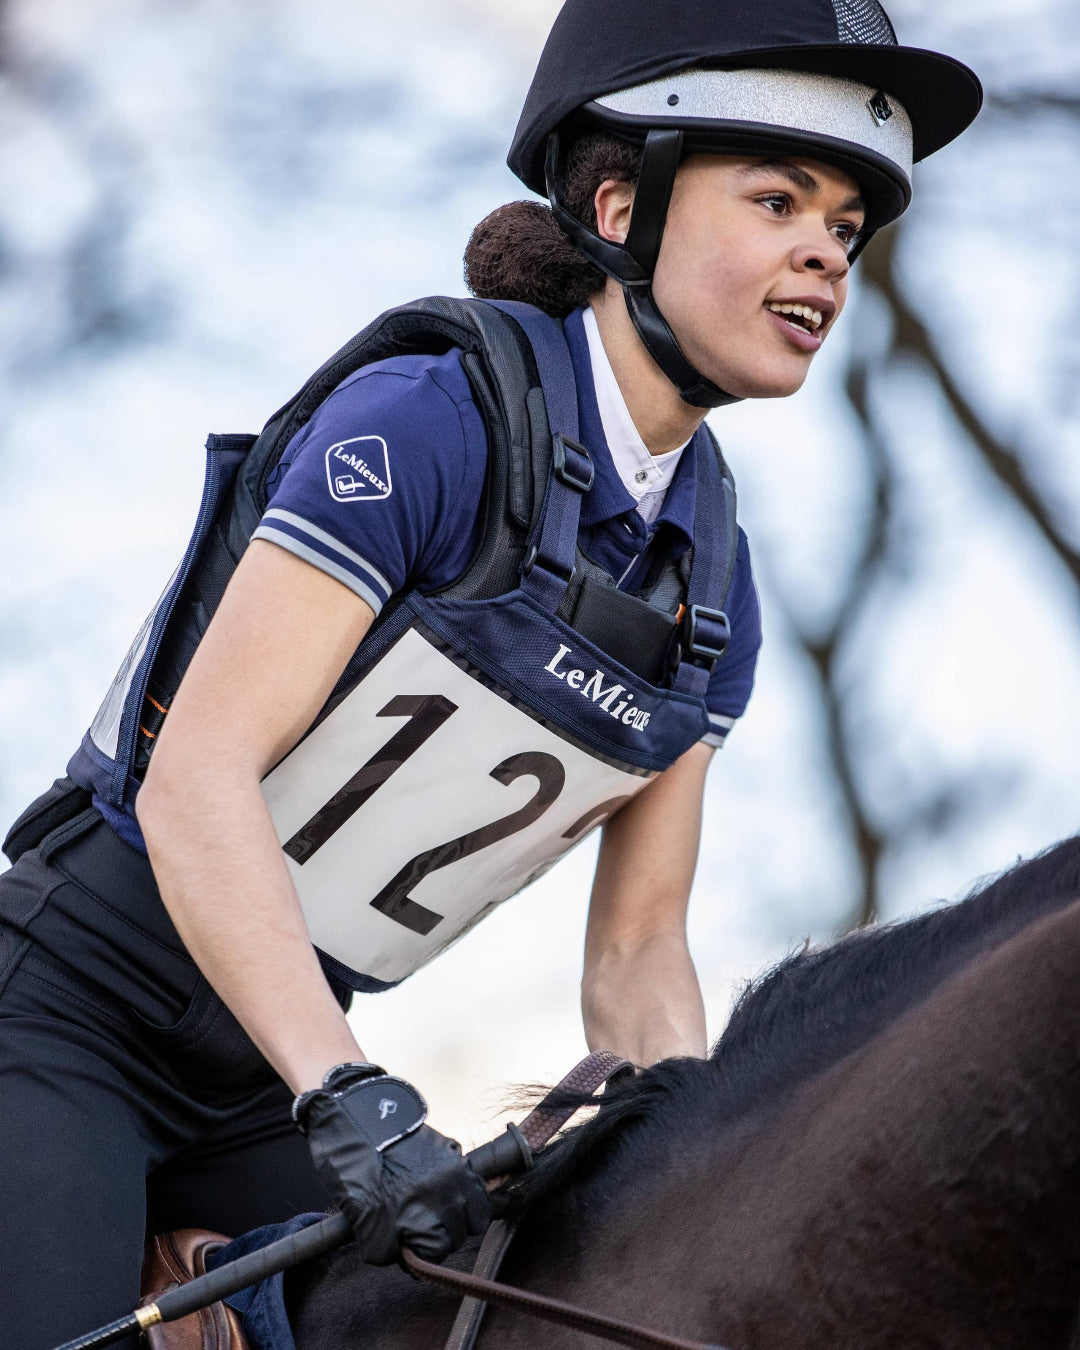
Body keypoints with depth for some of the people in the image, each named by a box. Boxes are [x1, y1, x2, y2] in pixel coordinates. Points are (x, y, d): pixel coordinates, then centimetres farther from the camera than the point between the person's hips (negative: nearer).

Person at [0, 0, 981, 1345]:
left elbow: (636, 955, 8)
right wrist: (348, 1098, -35)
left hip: (256, 1083, 8)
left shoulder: (711, 585, 4)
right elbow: (195, 779, -25)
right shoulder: (433, 413, -19)